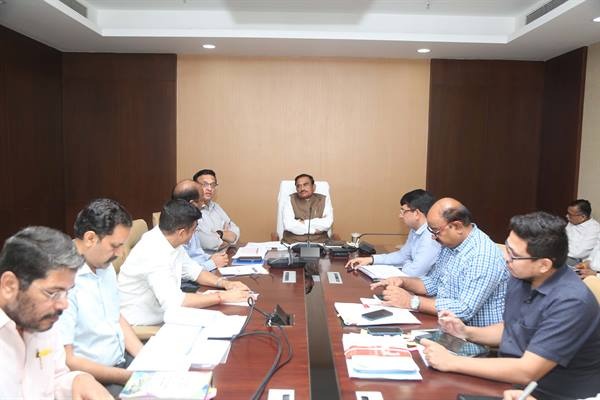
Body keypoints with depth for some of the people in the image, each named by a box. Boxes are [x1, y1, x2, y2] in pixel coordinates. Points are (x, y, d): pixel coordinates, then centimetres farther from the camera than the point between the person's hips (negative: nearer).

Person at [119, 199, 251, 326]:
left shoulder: (172, 242, -2)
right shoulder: (153, 253, -28)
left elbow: (193, 270, 11)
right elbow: (173, 301, -35)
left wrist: (223, 283, -5)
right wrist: (223, 296, -28)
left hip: (164, 314, 8)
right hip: (140, 325, -8)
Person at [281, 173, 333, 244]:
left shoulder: (324, 199, 6)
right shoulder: (290, 200, 4)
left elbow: (327, 223, -8)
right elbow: (288, 225, -10)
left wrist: (304, 222, -7)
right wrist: (315, 229, -7)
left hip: (319, 242, 1)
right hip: (293, 243, -1)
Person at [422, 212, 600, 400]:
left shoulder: (571, 302, -25)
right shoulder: (520, 277, -2)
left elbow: (527, 372, -28)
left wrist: (452, 362, -24)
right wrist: (467, 332, -1)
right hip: (510, 380, 7)